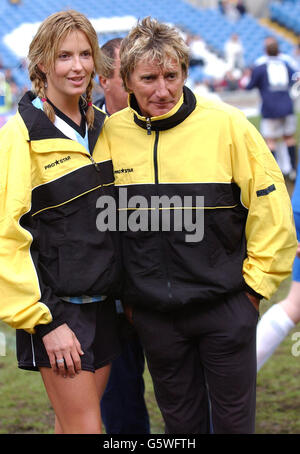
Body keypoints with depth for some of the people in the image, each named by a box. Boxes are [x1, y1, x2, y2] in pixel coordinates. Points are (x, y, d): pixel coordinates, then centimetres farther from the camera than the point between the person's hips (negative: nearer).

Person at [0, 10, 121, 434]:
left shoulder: (100, 126, 9)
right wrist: (43, 321, -17)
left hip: (101, 304, 6)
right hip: (55, 310, -6)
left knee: (74, 421, 12)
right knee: (85, 428, -6)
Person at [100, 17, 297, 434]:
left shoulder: (226, 124, -10)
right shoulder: (111, 133, -2)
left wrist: (256, 282, -2)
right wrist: (122, 293, 11)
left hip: (225, 307, -2)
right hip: (153, 316, 2)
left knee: (233, 420, 8)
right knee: (181, 423, 14)